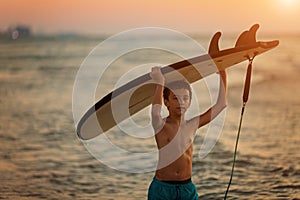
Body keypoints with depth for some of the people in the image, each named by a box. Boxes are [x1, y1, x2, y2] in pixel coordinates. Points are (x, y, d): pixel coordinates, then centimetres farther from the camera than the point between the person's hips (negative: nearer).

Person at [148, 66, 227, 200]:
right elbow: (155, 111, -31)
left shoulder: (192, 125, 6)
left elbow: (221, 104, 7)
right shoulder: (160, 125, -6)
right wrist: (160, 84, -32)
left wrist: (223, 74, 5)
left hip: (187, 188, 4)